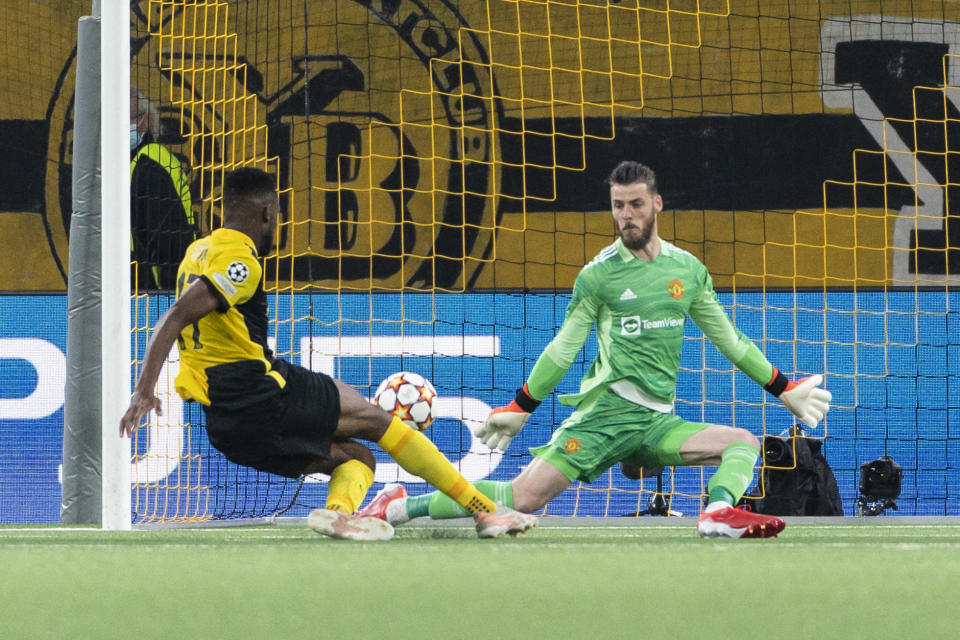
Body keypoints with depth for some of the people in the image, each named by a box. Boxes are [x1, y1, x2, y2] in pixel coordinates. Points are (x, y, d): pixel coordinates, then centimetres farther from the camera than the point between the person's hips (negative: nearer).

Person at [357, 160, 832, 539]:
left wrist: (784, 390, 22)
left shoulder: (689, 270, 10)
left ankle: (718, 513, -39)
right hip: (603, 414, -4)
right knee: (523, 498, -16)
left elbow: (728, 340, 21)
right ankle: (399, 506, -8)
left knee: (745, 443, -15)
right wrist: (518, 409, 8)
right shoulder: (598, 275, 0)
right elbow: (563, 350, 8)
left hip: (657, 422, 4)